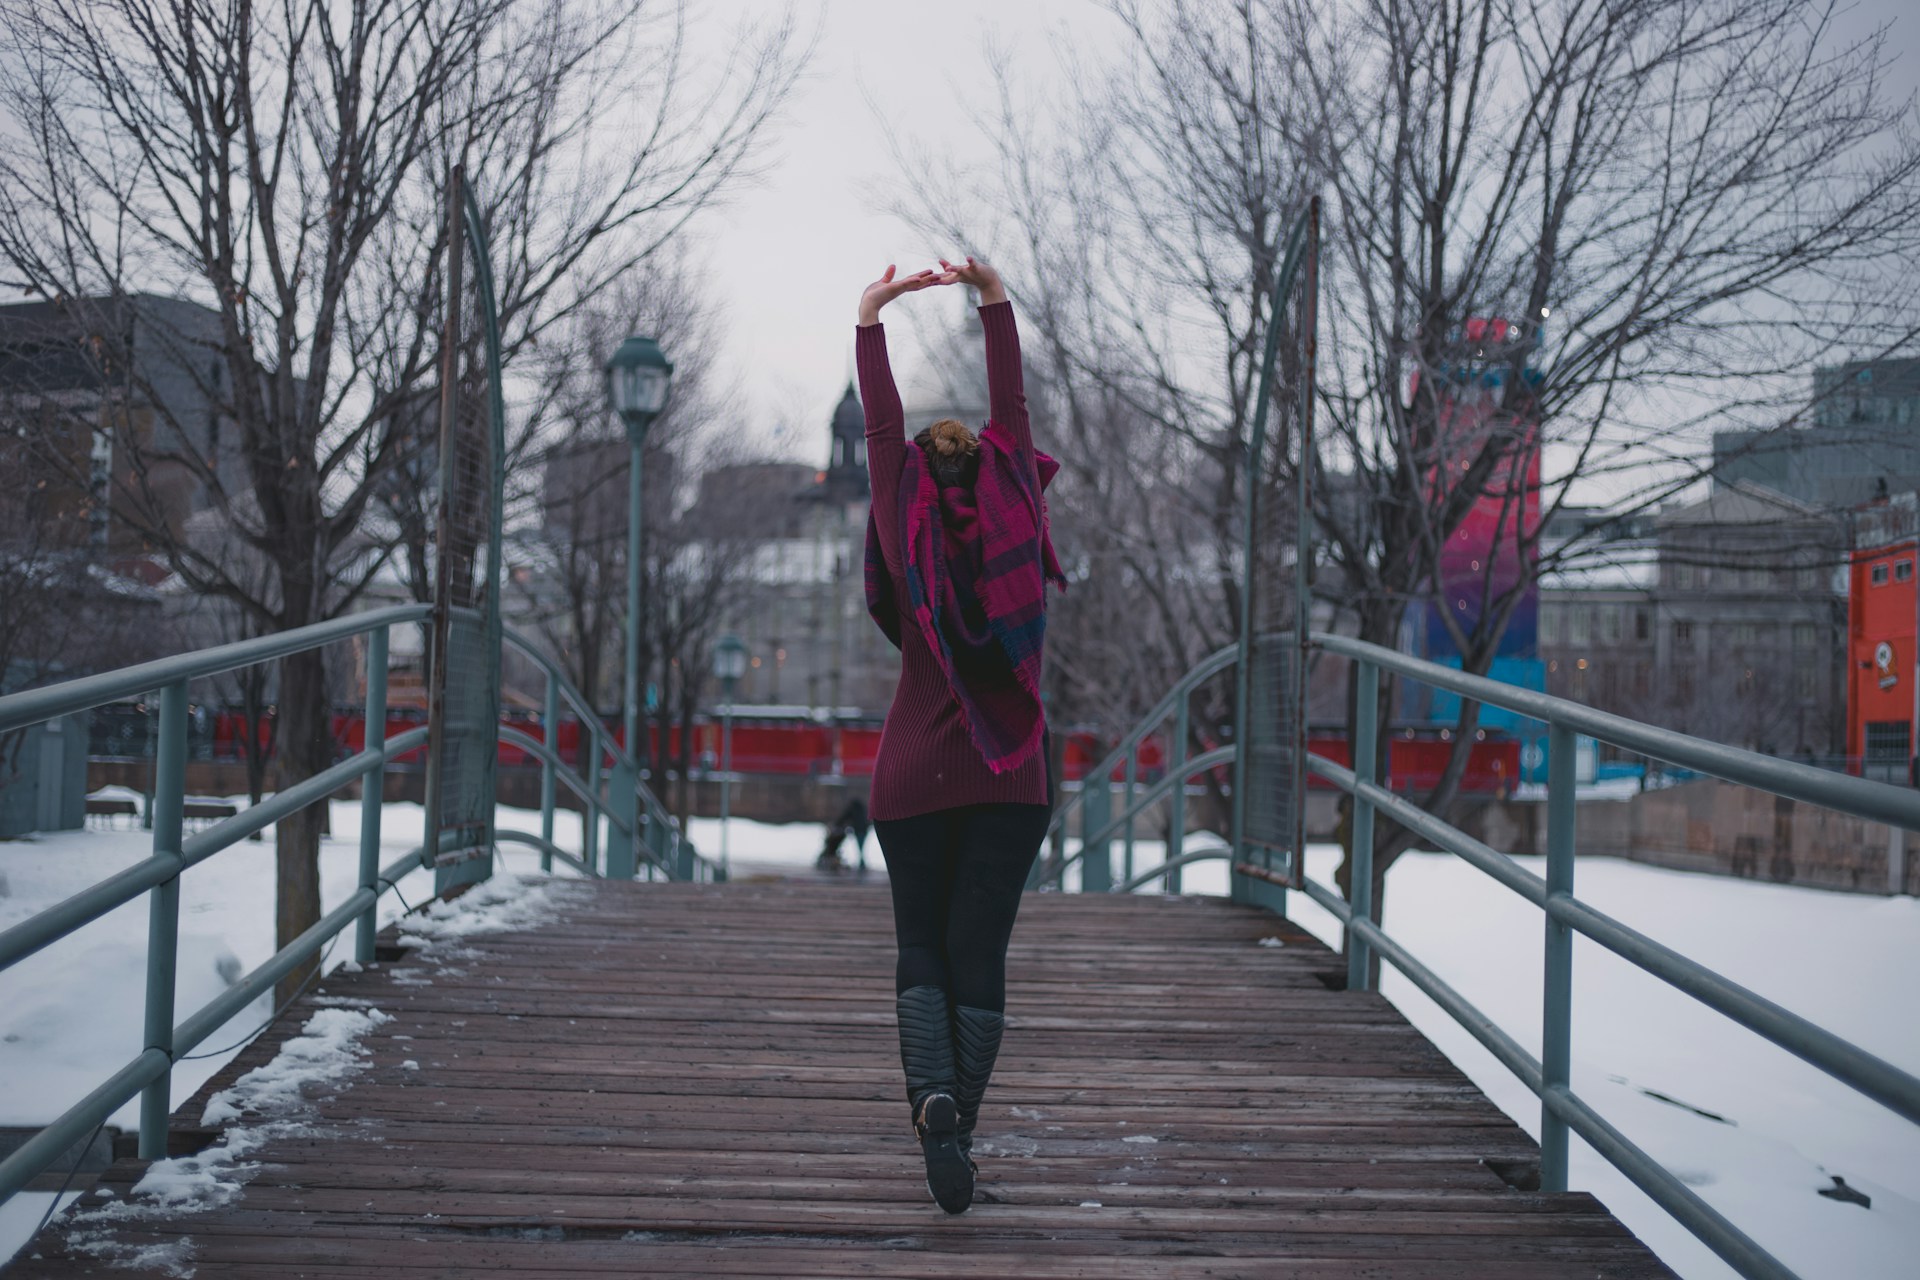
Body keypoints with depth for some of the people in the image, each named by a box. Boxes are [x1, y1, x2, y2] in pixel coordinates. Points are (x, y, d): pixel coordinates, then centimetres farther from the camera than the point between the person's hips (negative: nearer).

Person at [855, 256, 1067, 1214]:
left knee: (921, 949, 9)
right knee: (977, 951, 5)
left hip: (912, 779, -1)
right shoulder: (1017, 533, -1)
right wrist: (994, 301, 9)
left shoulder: (907, 545, -5)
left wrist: (870, 320, 6)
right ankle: (959, 1130, 1)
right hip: (1010, 778, 1)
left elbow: (881, 433, 0)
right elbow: (1013, 413, 4)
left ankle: (933, 1096, -16)